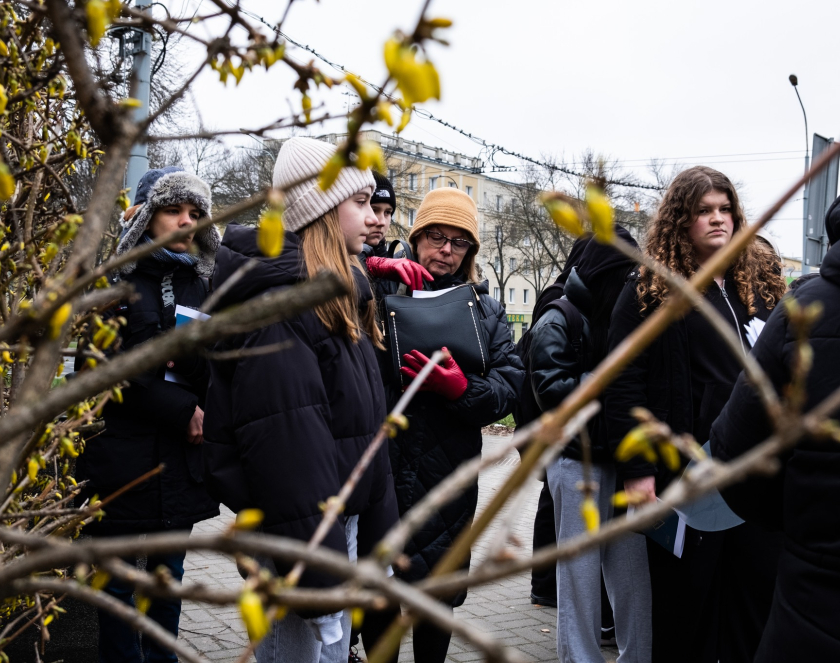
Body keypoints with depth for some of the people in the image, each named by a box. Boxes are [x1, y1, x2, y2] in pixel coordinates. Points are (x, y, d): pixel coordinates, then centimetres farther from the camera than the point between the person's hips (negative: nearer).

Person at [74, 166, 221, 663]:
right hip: (121, 456, -4)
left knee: (169, 575, 12)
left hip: (182, 457, 4)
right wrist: (182, 412, -13)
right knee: (118, 581, 4)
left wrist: (192, 354, -14)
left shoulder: (202, 284, 11)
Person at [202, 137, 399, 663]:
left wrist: (373, 537, 18)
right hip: (299, 534, -10)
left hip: (342, 516, 10)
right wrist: (318, 567, -25)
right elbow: (285, 445, -25)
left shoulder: (339, 298, 13)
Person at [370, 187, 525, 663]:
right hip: (377, 466, -2)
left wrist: (460, 388, -19)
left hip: (448, 477, 2)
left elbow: (509, 387, 0)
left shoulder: (485, 308, 12)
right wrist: (371, 271, -19)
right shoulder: (380, 291, 5)